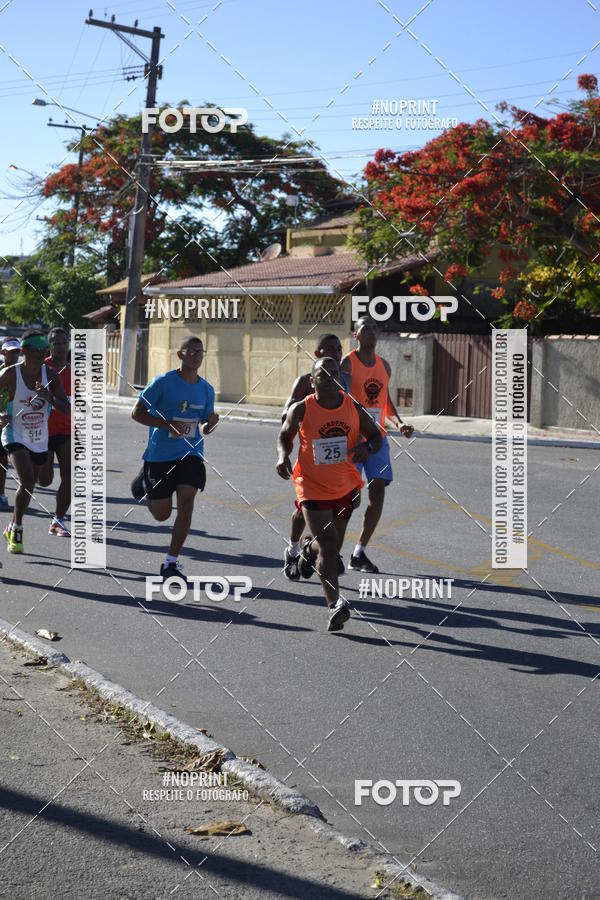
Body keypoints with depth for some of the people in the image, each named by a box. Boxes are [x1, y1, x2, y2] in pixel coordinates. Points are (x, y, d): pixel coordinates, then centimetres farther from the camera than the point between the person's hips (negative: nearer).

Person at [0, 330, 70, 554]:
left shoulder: (51, 374, -6)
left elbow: (66, 407, -7)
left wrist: (48, 397, -26)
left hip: (40, 439, 4)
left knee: (28, 487, 15)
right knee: (26, 483, -23)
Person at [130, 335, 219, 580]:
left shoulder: (206, 389, 6)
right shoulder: (163, 382, -9)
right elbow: (137, 412, -9)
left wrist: (210, 424, -9)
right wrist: (168, 424, -21)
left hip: (191, 454, 3)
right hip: (160, 455, -3)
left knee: (186, 501, -15)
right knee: (162, 514, 6)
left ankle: (171, 561, -4)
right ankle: (146, 484, 41)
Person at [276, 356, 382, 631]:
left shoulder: (353, 407, -5)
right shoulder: (301, 410, -10)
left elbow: (376, 436, 6)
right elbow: (285, 436, 7)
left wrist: (366, 447, -18)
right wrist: (283, 456, -14)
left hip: (345, 488, 4)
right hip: (312, 487, -4)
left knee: (333, 546, 19)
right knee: (328, 545, -18)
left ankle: (309, 548, 56)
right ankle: (335, 605, -16)